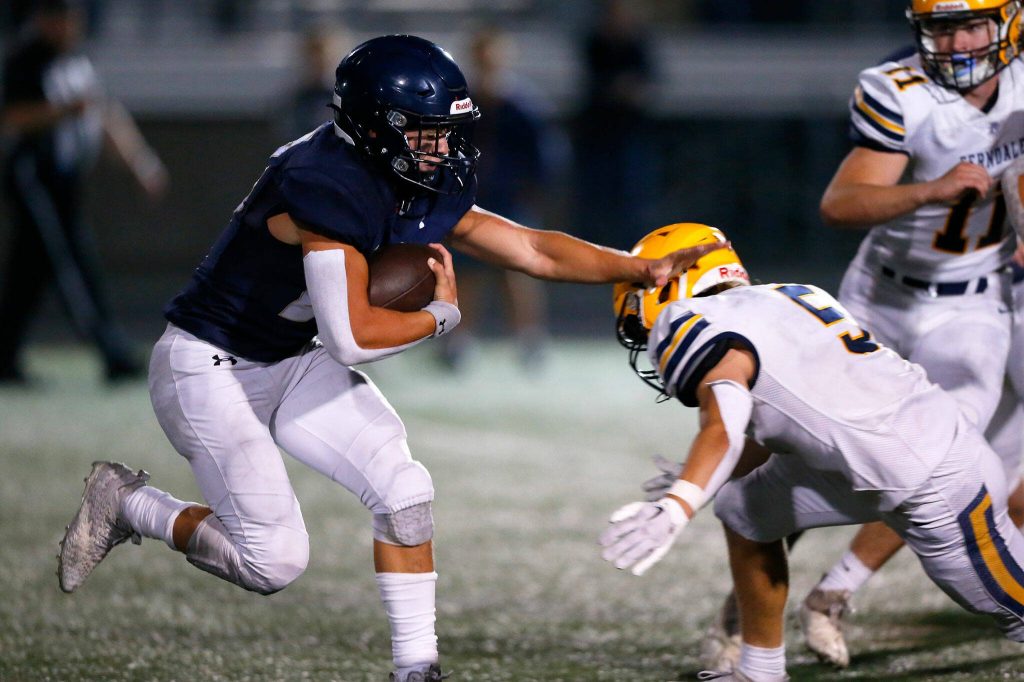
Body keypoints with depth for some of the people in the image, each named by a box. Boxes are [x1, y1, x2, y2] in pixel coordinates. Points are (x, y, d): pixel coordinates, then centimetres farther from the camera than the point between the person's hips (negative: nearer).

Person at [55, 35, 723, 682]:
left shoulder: (418, 189, -3)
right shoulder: (329, 187, -31)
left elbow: (532, 249, 0)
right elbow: (353, 336, -33)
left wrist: (642, 267, -10)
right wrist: (441, 314, -16)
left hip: (292, 361, 9)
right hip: (209, 369, -8)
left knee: (403, 487, -4)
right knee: (274, 561, -8)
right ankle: (127, 504, 13)